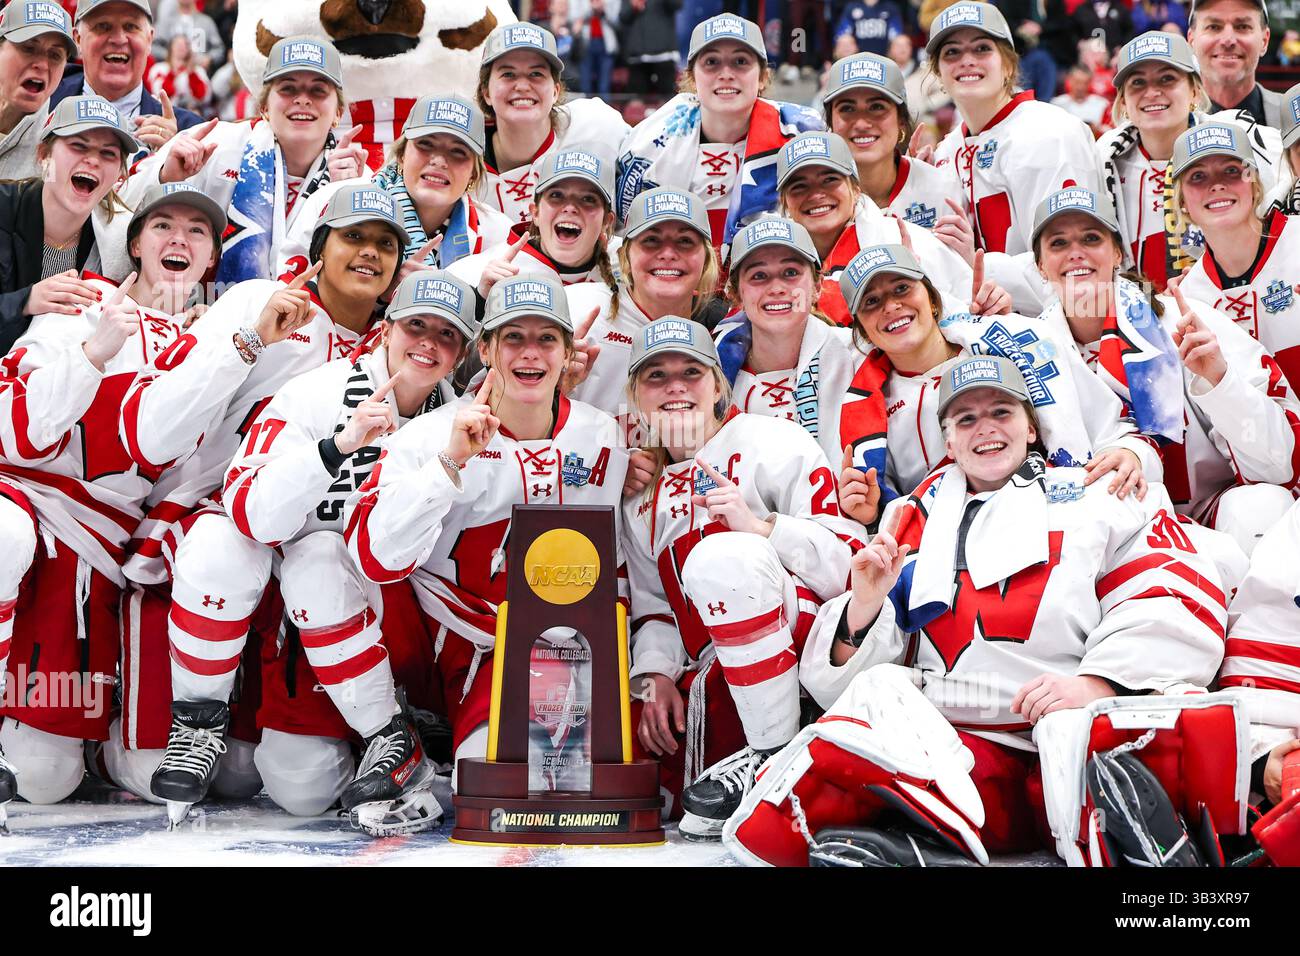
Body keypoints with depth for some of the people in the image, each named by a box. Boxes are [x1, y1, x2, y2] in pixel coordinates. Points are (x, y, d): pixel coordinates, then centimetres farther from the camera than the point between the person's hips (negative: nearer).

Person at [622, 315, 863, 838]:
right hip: (711, 673, 6)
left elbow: (849, 559, -9)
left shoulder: (772, 442, 0)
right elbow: (652, 605, 19)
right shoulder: (642, 495, 19)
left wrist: (760, 526, -24)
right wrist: (656, 676, 1)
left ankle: (777, 750, -24)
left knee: (719, 554, -35)